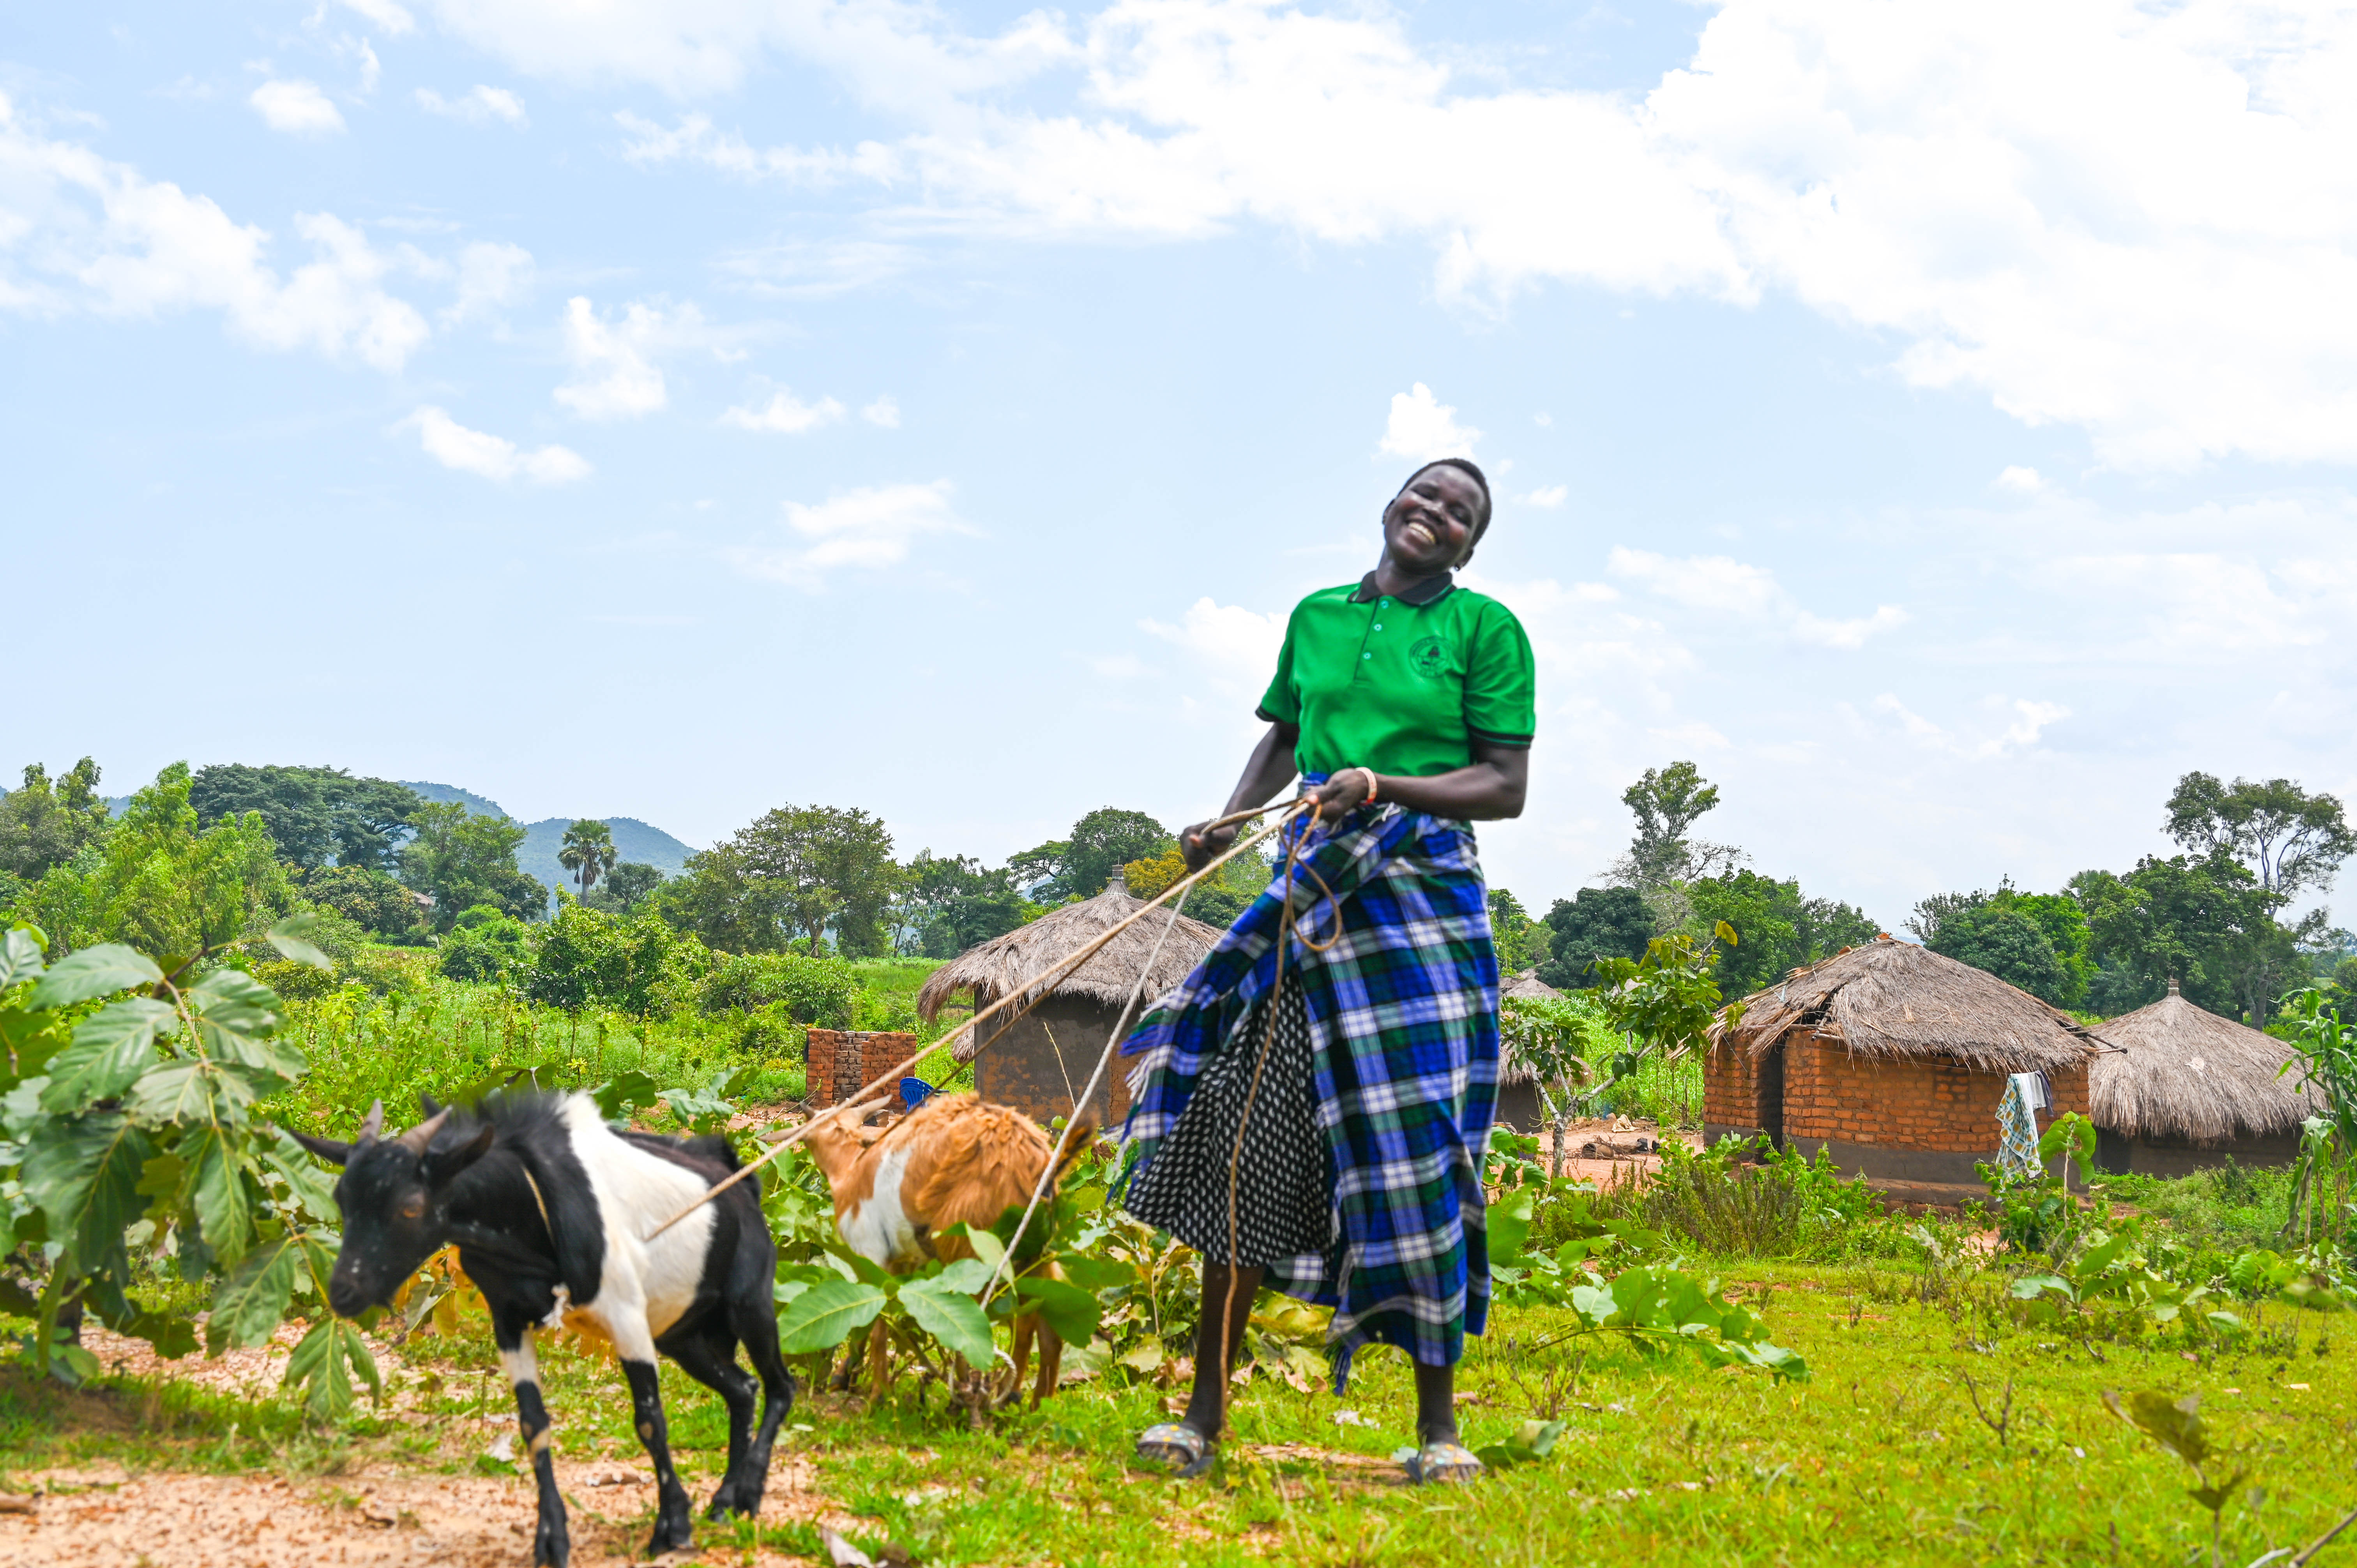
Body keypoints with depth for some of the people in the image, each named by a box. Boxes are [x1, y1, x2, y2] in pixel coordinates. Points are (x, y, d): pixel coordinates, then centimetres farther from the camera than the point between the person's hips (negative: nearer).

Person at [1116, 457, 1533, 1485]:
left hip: (1424, 897, -4)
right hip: (1310, 888, 4)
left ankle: (1437, 1426, 6)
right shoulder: (1316, 617, 14)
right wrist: (1225, 826, 9)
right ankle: (1205, 1412, 7)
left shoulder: (1485, 628, 2)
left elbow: (1506, 786, -3)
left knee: (1417, 1149, -6)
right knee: (1248, 1132, -1)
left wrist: (1385, 788, -17)